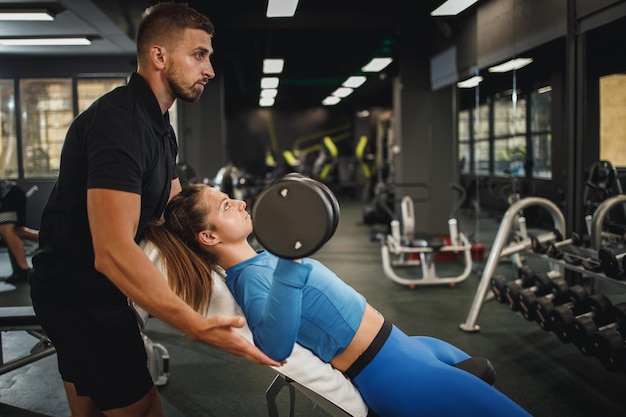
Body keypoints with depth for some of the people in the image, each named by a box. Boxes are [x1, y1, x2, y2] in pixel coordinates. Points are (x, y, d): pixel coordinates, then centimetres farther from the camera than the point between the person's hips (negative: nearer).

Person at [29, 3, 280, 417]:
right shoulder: (119, 121, -25)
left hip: (80, 289, 10)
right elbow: (113, 252, -35)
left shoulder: (159, 126, 9)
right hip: (81, 295, -10)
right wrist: (198, 327, -40)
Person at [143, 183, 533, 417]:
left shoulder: (259, 257, 7)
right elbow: (275, 344, -44)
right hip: (391, 372, -11)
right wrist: (289, 264, -50)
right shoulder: (250, 277, -23)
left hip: (398, 344, 11)